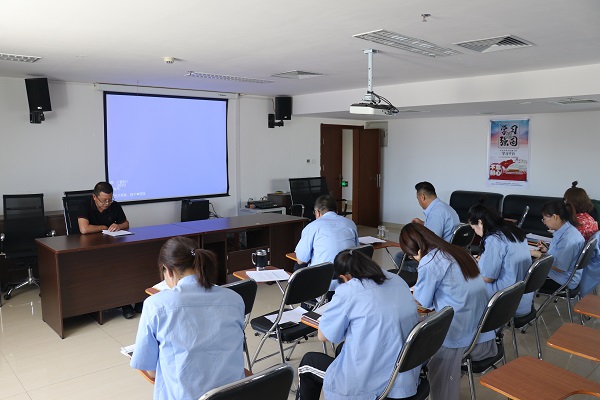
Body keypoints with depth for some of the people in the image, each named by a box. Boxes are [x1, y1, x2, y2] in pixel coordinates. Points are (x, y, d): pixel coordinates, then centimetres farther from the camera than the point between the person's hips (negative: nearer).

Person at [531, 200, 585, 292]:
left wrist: (540, 255, -18)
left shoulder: (568, 238, -30)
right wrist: (547, 249, 2)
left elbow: (560, 268, -26)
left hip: (565, 281, -9)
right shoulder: (563, 230, 1)